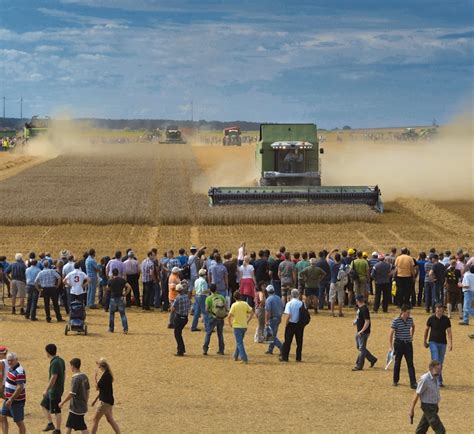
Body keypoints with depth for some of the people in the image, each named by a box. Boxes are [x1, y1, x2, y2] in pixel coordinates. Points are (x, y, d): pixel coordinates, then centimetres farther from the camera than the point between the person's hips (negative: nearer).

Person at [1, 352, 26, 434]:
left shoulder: (19, 372, -23)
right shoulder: (11, 368, 7)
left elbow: (20, 388, -29)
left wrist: (11, 400, -27)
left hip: (17, 401, -10)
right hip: (9, 399, 10)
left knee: (19, 422, 1)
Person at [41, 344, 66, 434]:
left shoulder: (54, 363, -22)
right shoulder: (61, 360, 7)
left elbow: (53, 378, -25)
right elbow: (64, 374, 16)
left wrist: (46, 390, -21)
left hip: (55, 390, -10)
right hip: (59, 388, 10)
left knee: (56, 411, 0)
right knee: (44, 405, 19)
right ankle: (50, 424, 22)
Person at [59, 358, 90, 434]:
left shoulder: (76, 379, -21)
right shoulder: (84, 377, 5)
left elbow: (71, 394, -21)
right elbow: (87, 390, 12)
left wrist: (62, 403, -10)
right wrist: (85, 402, 22)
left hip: (76, 408, -9)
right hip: (82, 406, 9)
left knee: (83, 428, -4)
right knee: (69, 426, 18)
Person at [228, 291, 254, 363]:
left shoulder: (234, 305, -11)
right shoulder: (245, 304, 2)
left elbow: (229, 316, -17)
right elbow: (252, 313, 4)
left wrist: (230, 323, -1)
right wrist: (247, 321, 12)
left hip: (237, 326, -5)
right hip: (244, 326, 5)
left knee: (239, 343, -4)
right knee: (239, 341, 22)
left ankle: (244, 358, -14)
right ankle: (236, 356, 31)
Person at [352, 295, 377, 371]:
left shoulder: (364, 309, -21)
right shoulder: (359, 308, 9)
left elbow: (367, 322, -24)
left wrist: (361, 331, -26)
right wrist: (356, 321, 8)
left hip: (364, 332, -10)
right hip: (359, 331, 10)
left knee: (362, 348, -2)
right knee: (359, 347, 18)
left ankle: (359, 366, 5)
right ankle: (372, 359, 29)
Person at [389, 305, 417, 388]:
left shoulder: (410, 319, 3)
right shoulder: (396, 321, -12)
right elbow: (391, 334, -10)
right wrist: (391, 346, -14)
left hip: (408, 344, 3)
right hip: (399, 344, -3)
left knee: (410, 363, -4)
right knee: (397, 363, 9)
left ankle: (413, 383, -8)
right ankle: (395, 381, 26)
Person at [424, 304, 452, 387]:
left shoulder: (446, 320, -2)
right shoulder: (431, 319, -5)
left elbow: (449, 332, -3)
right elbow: (427, 329, 8)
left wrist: (450, 343, -13)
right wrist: (425, 341, 12)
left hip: (442, 343, 2)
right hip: (433, 342, -2)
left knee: (440, 363, 9)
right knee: (435, 361, -15)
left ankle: (439, 381, 19)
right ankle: (439, 380, -17)